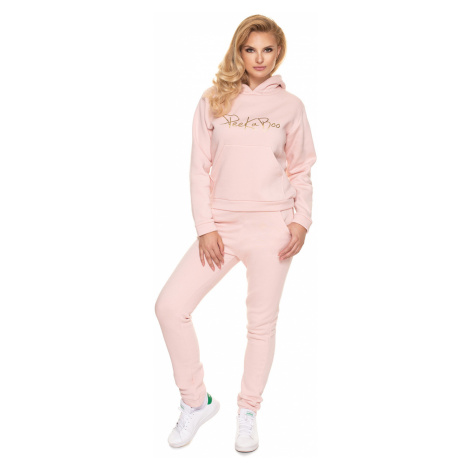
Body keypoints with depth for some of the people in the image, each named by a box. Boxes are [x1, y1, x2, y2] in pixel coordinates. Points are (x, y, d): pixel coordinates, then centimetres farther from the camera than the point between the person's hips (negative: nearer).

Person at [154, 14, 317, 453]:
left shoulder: (290, 105, 8)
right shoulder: (213, 101, 7)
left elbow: (301, 170, 9)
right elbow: (200, 169, 4)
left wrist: (301, 220, -5)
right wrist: (205, 227, -4)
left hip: (272, 226, -1)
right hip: (221, 225, 1)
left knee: (262, 321, 5)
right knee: (170, 305, -7)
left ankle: (248, 412, 27)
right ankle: (196, 401, 15)